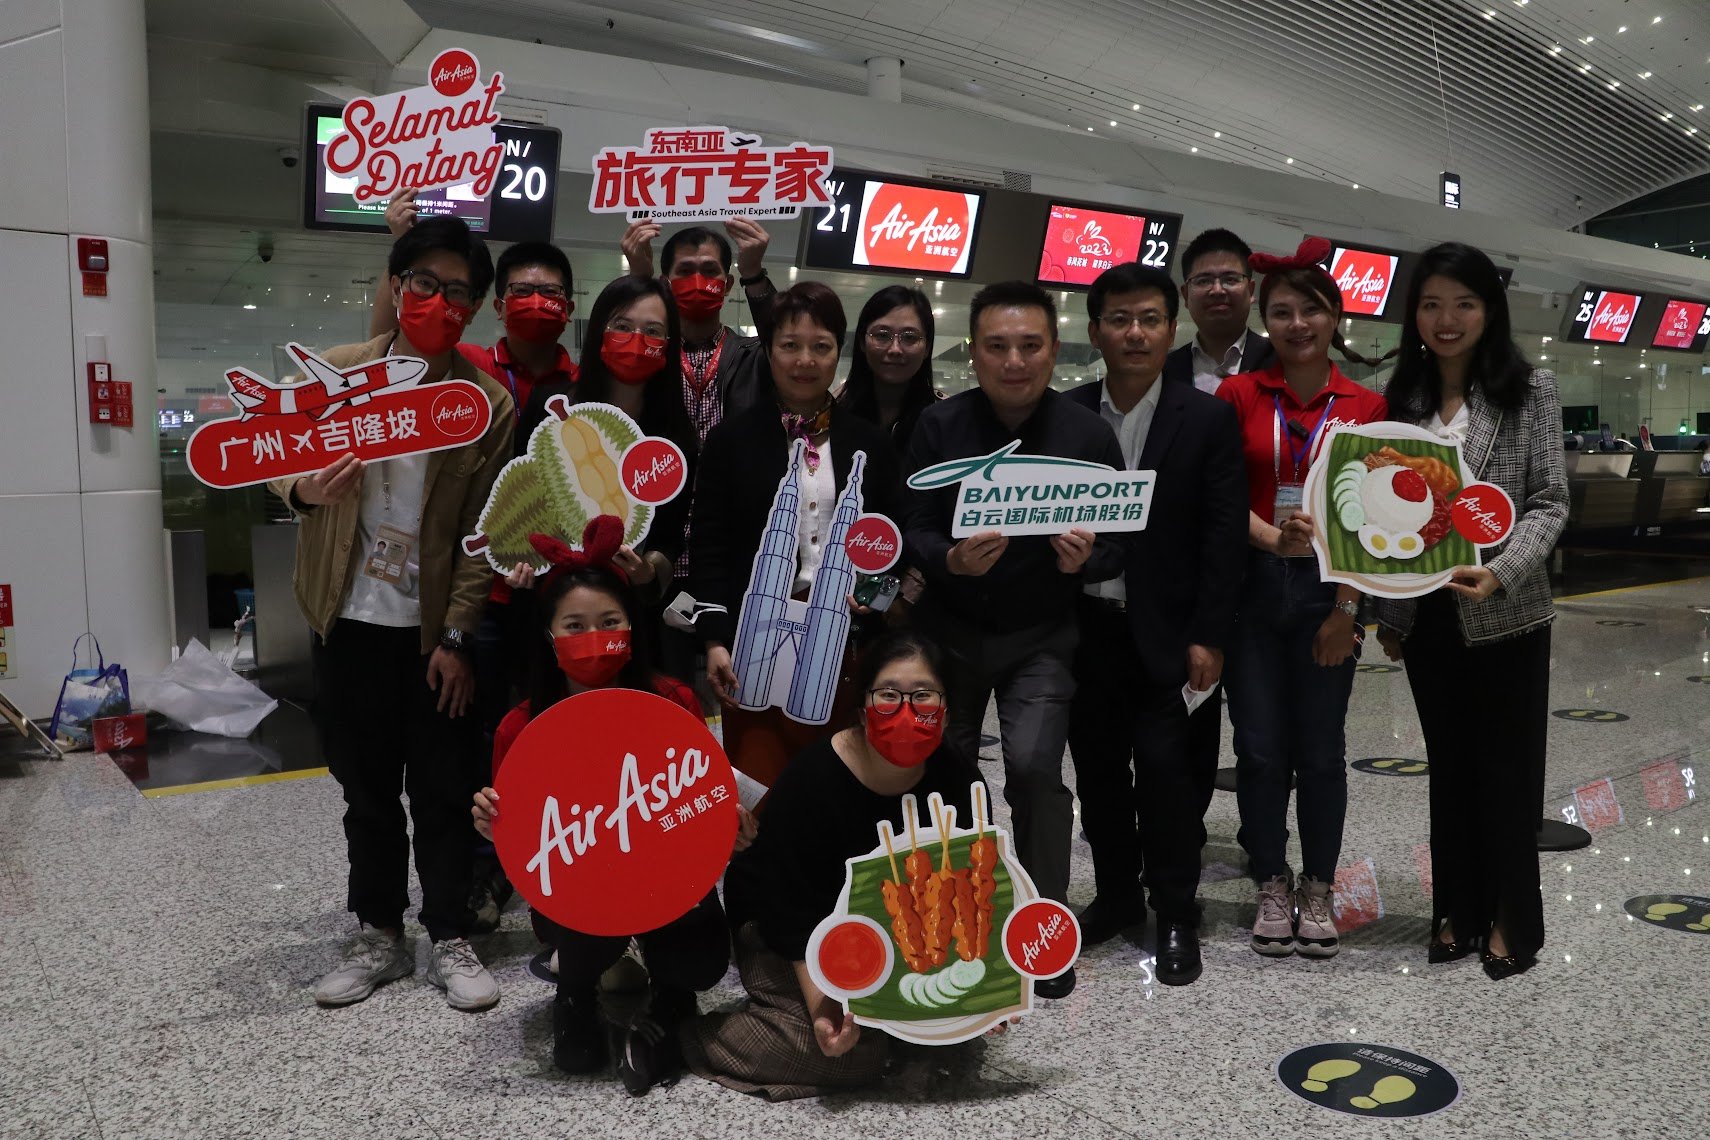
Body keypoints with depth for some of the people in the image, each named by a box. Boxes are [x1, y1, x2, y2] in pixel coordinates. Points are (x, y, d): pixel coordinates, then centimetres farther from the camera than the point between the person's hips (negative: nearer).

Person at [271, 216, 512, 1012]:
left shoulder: (490, 403, -7)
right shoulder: (334, 373, -1)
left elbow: (483, 533, -7)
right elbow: (284, 464, 8)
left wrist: (457, 637, -11)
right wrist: (304, 488, -17)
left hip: (434, 630, -2)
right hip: (348, 621, 3)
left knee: (441, 789, 6)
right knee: (366, 787, 13)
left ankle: (451, 940, 20)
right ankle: (379, 936, 28)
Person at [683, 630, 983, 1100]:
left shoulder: (958, 779, -12)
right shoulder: (813, 778, -26)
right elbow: (794, 907, -24)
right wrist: (821, 1003, -32)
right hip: (784, 930, -5)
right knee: (848, 1048, -24)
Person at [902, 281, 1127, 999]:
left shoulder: (1087, 434, -8)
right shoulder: (940, 425, -7)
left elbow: (1119, 544, -3)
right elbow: (911, 528, -7)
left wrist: (1085, 559, -25)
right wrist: (952, 560, -28)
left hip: (1042, 636, -2)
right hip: (950, 628, 2)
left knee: (1034, 763, -18)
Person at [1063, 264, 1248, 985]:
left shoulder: (1208, 420, -3)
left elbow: (1224, 535, -6)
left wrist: (1208, 638, -10)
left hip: (1165, 634, -3)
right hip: (1085, 628, 3)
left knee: (1166, 773, -1)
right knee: (1098, 770, 12)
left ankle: (1175, 917, 16)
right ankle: (1116, 894, 30)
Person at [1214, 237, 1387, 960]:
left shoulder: (1366, 407, 2)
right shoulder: (1239, 395, 2)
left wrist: (1345, 610, -6)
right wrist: (1273, 536, -20)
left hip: (1328, 592, 0)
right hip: (1251, 587, 0)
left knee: (1320, 750, 7)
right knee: (1259, 749, 6)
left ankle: (1318, 889, 24)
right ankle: (1272, 886, 22)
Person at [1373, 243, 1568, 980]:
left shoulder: (1530, 391, -3)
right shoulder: (1403, 399, 6)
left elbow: (1549, 502, -7)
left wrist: (1501, 572, -24)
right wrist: (1387, 612, 8)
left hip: (1507, 616, -3)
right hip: (1427, 617, 3)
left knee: (1509, 769, 7)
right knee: (1449, 765, 13)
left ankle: (1510, 919, 22)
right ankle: (1458, 908, 26)